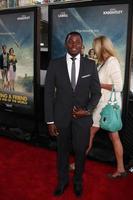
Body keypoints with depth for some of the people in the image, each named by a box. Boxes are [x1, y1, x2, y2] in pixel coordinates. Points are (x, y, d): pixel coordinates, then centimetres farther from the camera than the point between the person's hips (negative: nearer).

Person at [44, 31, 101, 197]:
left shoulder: (90, 65, -2)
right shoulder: (55, 64, -4)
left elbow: (96, 92, 3)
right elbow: (48, 93, -3)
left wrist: (87, 110, -13)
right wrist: (50, 120, -6)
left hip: (82, 117, 0)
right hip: (61, 116, 0)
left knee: (80, 151, 12)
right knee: (62, 151, 15)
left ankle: (78, 181, 38)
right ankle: (62, 180, 38)